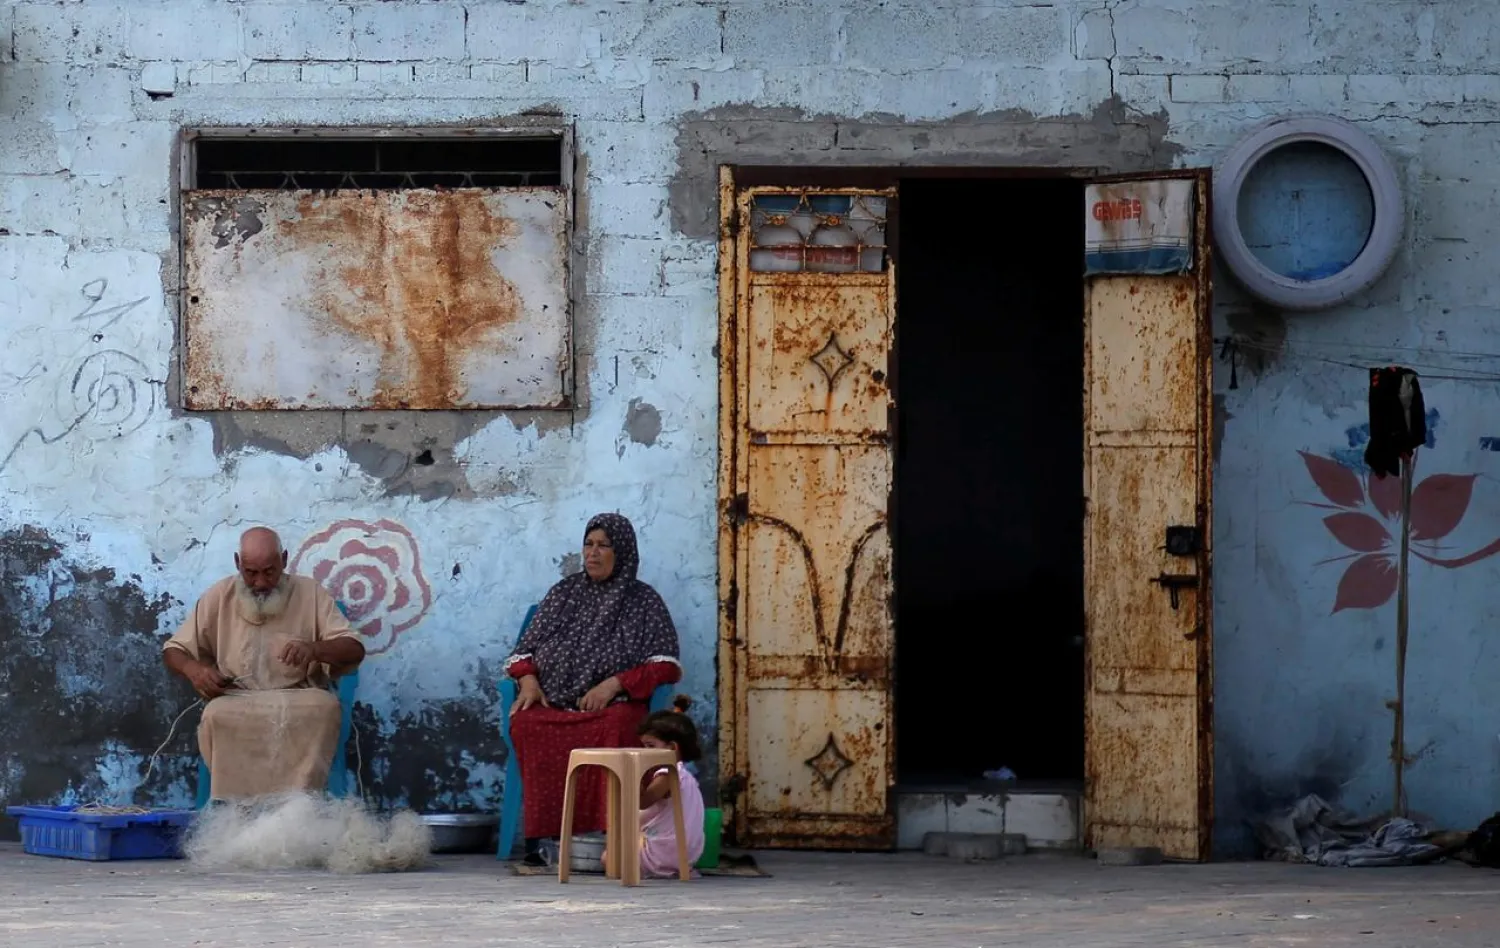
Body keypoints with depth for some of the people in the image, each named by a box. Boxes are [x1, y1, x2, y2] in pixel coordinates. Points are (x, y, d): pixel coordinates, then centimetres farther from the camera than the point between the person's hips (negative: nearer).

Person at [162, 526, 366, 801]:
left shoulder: (310, 593, 4)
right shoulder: (219, 597, 7)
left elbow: (355, 651, -1)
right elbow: (173, 651, 13)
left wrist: (315, 650, -24)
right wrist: (193, 669, -13)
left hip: (299, 704, 0)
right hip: (234, 703, 0)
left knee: (325, 706, -35)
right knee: (216, 715, -35)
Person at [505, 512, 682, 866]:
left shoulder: (644, 601, 10)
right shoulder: (564, 593, 20)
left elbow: (665, 665, 1)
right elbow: (526, 650, 21)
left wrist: (615, 683, -13)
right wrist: (529, 680, -2)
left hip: (614, 706, -2)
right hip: (554, 703, 3)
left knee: (615, 727, -40)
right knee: (525, 724, -33)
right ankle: (538, 837, -37)